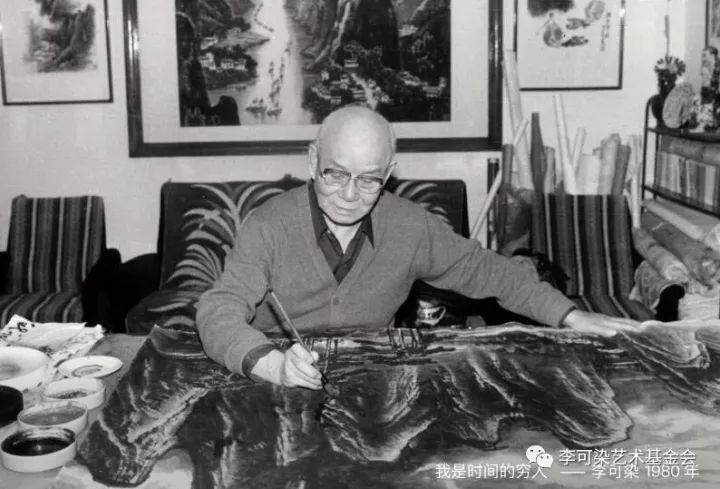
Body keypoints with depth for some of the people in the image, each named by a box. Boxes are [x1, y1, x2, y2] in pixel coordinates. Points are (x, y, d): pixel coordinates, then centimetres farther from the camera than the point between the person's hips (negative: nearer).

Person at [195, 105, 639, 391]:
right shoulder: (268, 228, -15)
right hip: (277, 391, -2)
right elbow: (219, 312, -23)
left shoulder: (412, 226, -6)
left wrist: (570, 317, -1)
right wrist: (274, 365, -43)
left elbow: (485, 269, 6)